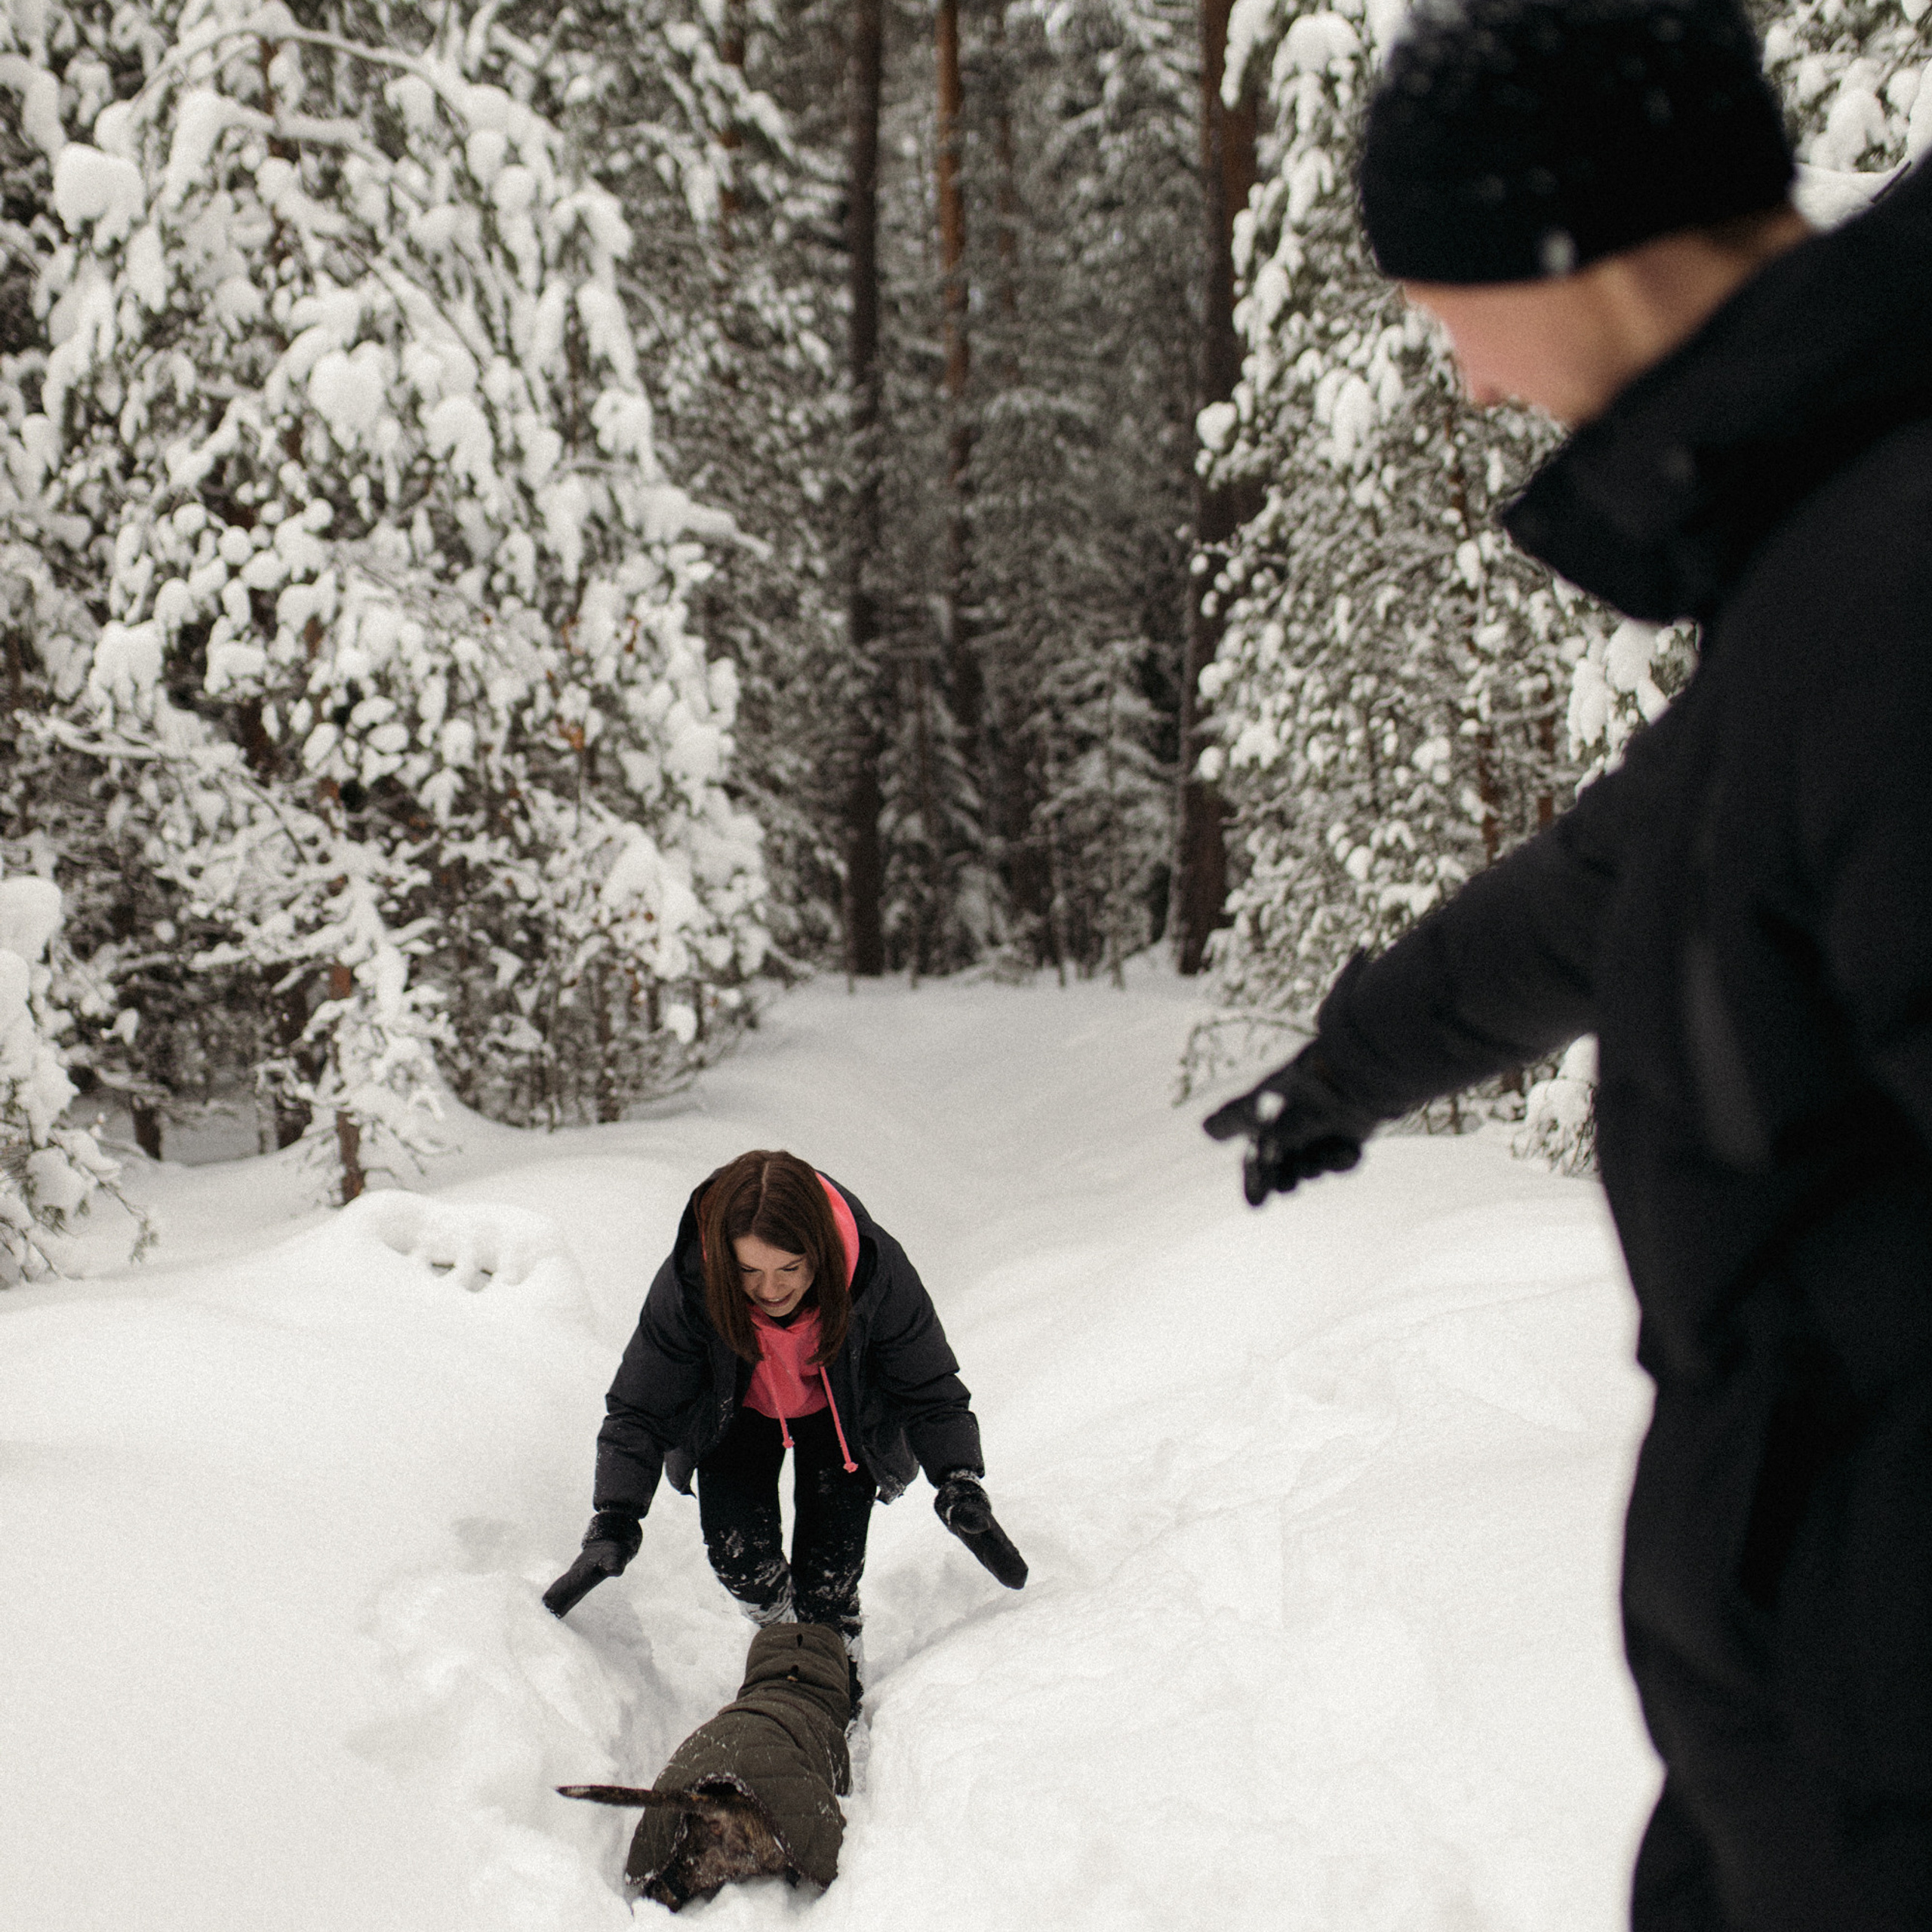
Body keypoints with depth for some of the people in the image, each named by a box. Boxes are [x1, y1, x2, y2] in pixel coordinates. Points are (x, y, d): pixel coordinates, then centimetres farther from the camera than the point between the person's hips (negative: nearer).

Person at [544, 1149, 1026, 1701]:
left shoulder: (876, 1270, -36)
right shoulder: (687, 1283, -35)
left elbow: (931, 1391, -21)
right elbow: (638, 1412, -22)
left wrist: (962, 1487, -35)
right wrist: (613, 1522, -32)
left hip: (840, 1416, -1)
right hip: (740, 1416, 1)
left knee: (829, 1579, -8)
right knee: (737, 1550, -15)